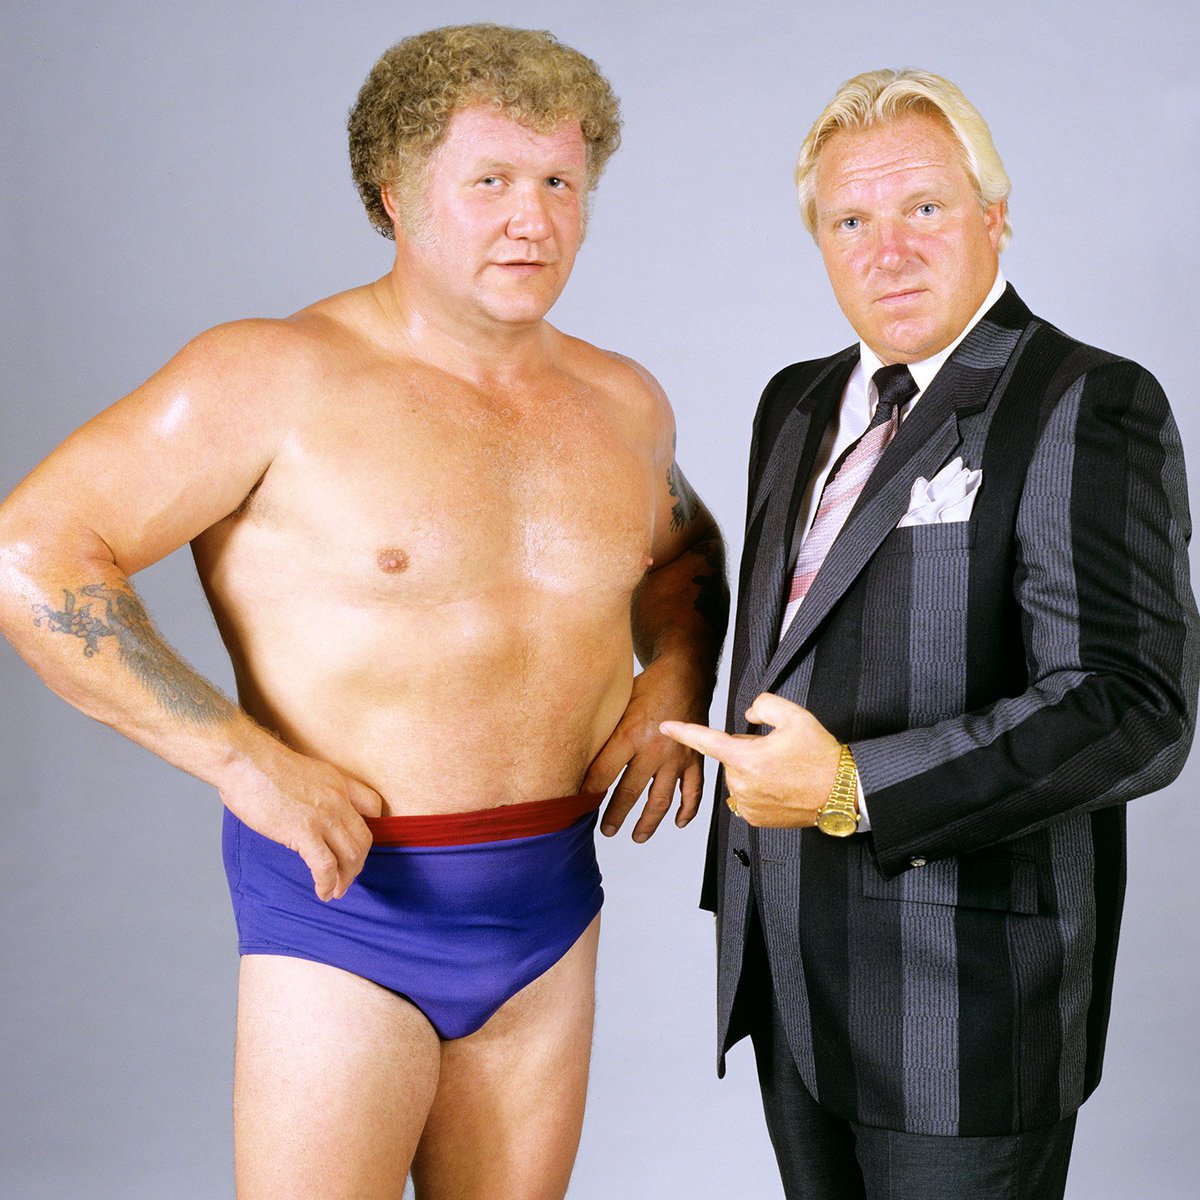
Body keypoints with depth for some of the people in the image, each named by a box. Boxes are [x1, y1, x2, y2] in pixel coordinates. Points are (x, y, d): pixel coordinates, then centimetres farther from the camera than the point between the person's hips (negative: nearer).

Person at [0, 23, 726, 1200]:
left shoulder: (621, 401, 5)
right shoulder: (276, 377, -12)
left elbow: (681, 551, 26)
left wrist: (675, 676, 4)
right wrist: (240, 758, -19)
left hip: (548, 906, 6)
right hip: (347, 896, -5)